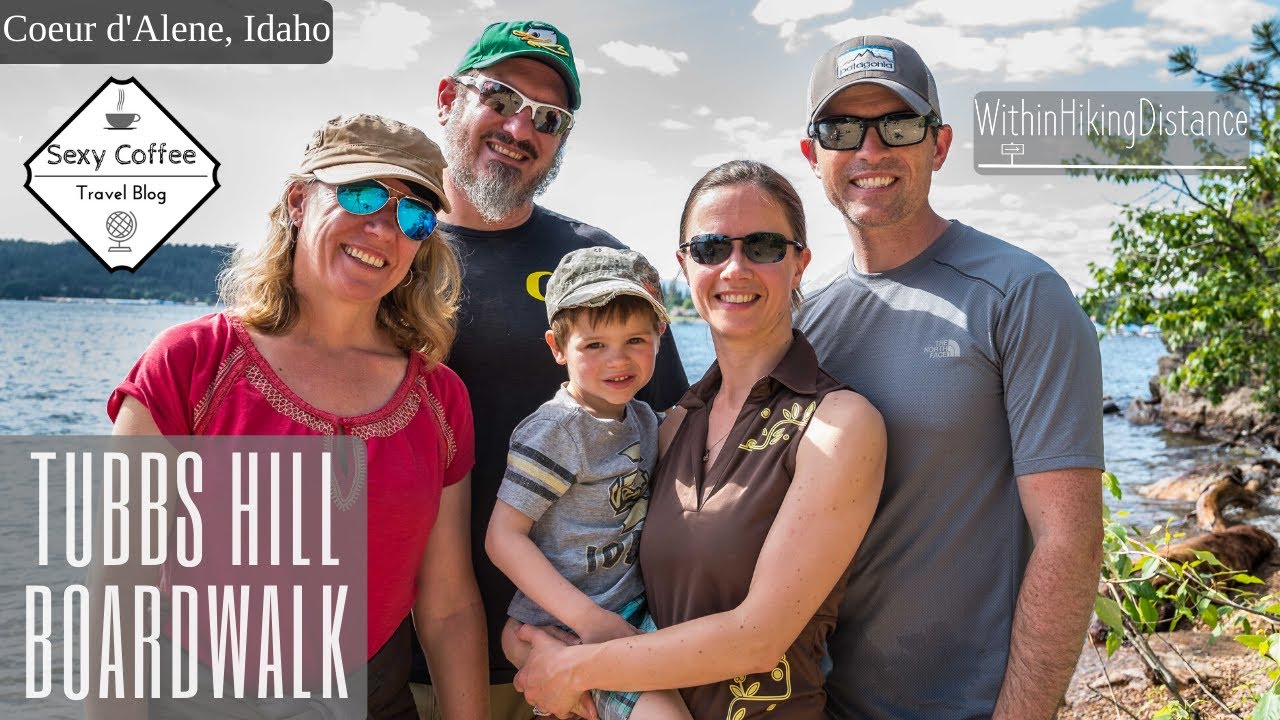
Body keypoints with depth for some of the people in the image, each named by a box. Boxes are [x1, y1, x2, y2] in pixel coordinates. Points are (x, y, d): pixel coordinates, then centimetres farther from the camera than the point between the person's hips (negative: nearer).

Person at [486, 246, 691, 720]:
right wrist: (589, 620, -21)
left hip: (635, 610, 7)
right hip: (568, 628, -7)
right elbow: (502, 537, -18)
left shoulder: (645, 419, 5)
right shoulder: (552, 432, -16)